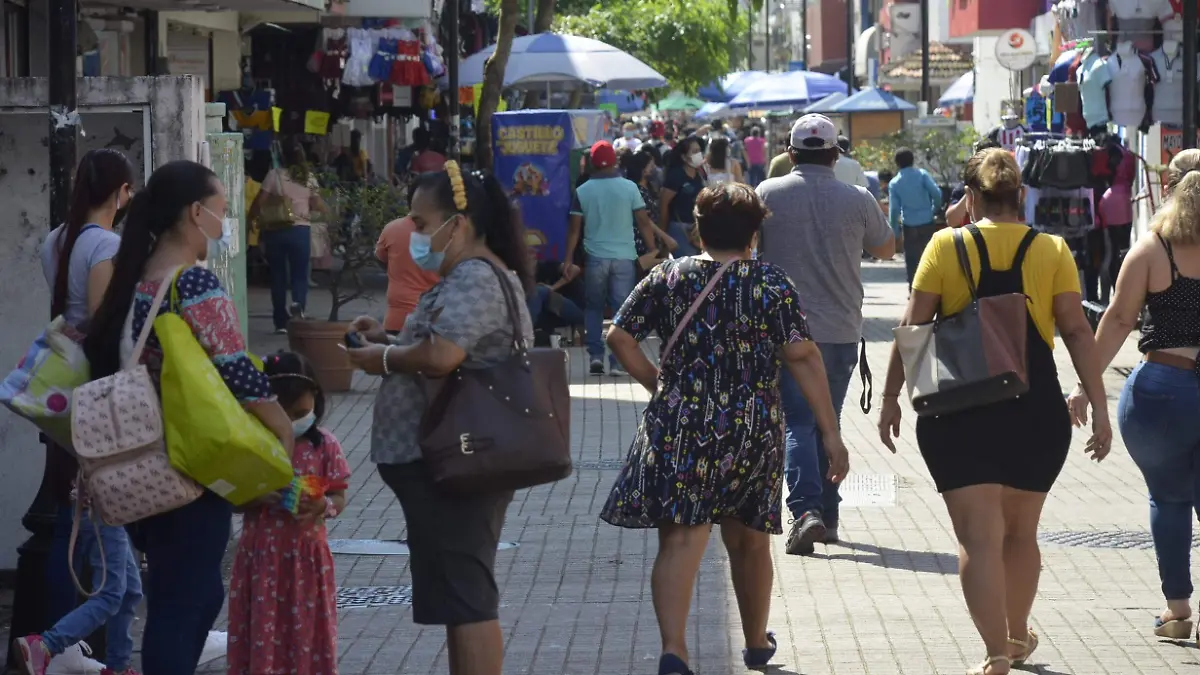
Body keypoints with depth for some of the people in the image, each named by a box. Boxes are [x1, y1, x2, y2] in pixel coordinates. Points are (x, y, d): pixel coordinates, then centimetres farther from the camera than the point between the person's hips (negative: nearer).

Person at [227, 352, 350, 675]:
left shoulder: (324, 445, -2)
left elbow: (339, 498, 1)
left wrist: (322, 506, -20)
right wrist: (259, 497, -21)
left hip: (307, 555, 1)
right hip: (261, 557, -1)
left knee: (305, 633, 6)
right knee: (261, 634, 2)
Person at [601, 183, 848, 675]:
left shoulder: (668, 278, 3)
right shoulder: (773, 284, -1)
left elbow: (620, 337, 1)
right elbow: (803, 357, -8)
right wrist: (831, 433, -7)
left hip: (680, 429, -1)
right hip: (754, 433, 1)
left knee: (681, 539, -7)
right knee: (749, 540, 18)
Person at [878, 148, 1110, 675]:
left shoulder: (946, 245, -3)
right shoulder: (1052, 251, 0)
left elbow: (912, 328, -5)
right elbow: (1077, 332, -5)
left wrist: (891, 397, 3)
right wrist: (1099, 409, -3)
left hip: (959, 414, -2)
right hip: (1035, 413, 2)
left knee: (979, 537, -1)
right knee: (1020, 532, 19)